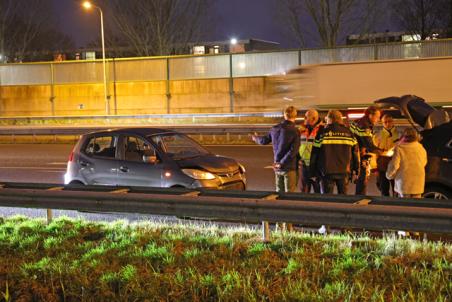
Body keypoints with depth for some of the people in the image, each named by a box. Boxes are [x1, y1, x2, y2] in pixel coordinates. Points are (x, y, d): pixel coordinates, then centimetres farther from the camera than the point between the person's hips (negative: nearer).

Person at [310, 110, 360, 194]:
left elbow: (314, 154, 0)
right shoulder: (349, 133, 6)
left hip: (327, 172, -2)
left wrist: (313, 172, 7)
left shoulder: (322, 133, -1)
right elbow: (355, 153, 7)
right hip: (344, 171, 2)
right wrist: (356, 170, 14)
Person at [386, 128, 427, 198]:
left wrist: (389, 175, 5)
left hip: (404, 183, -3)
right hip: (418, 184, 4)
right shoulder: (422, 149, 4)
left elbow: (394, 165, -11)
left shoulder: (399, 149, -10)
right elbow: (424, 163, 17)